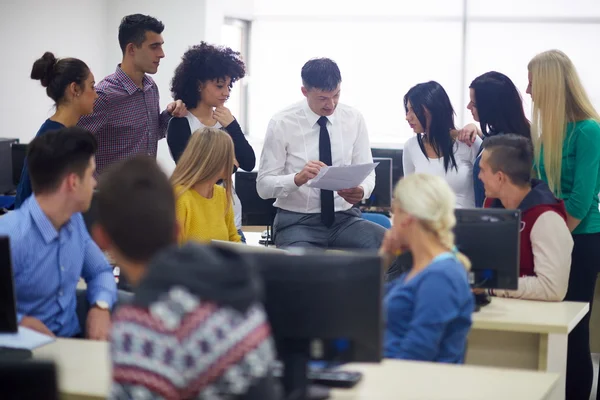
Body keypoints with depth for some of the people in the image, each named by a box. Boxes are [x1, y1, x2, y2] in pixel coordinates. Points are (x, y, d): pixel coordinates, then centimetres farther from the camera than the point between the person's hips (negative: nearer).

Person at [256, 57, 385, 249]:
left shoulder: (354, 119, 3)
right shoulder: (282, 124, -7)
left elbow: (367, 173, 5)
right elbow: (264, 185, -7)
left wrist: (361, 191, -20)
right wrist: (298, 178, -27)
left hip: (345, 219, 3)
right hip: (297, 222, -3)